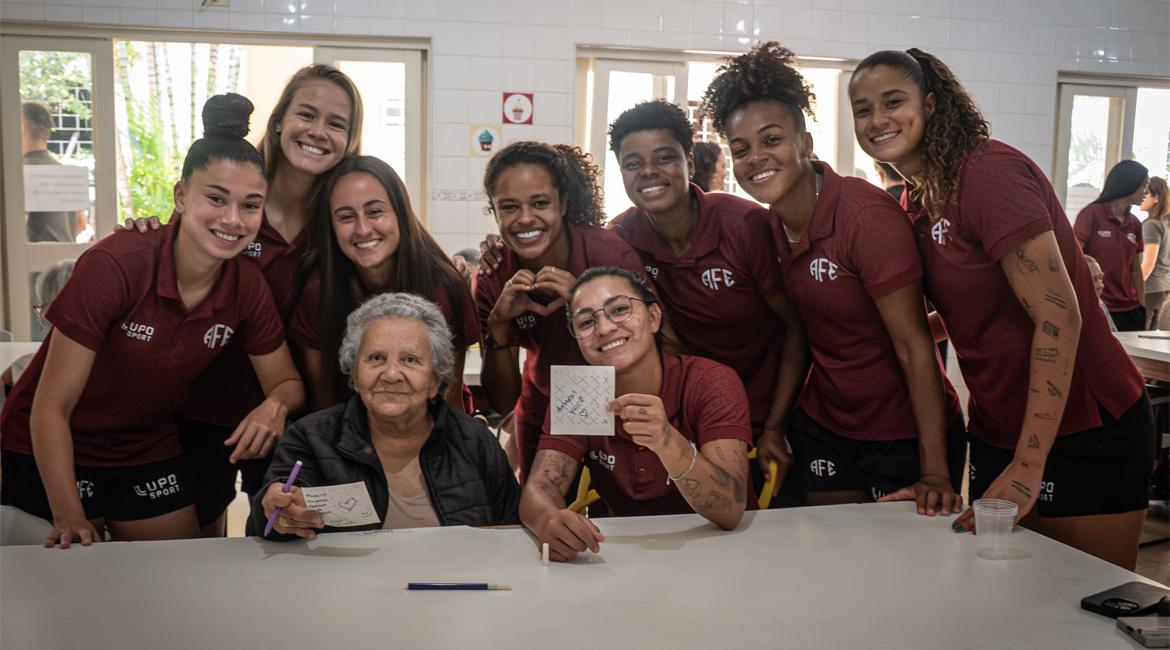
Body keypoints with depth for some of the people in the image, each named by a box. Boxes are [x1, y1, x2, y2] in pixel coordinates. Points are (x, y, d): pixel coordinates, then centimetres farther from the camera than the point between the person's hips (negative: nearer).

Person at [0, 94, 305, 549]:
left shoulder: (248, 286, -11)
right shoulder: (115, 265, -26)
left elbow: (287, 383, 0)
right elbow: (50, 408, -21)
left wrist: (274, 407, -24)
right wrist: (70, 518, -25)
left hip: (147, 455, 5)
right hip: (50, 456, -4)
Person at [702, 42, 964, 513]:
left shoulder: (867, 216, -22)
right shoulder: (772, 225, -1)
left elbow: (914, 345, -22)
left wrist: (935, 473, -25)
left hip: (905, 435, -6)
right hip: (823, 425, 6)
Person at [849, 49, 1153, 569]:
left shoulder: (991, 172, -18)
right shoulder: (916, 200, 6)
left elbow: (1058, 317, -23)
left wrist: (1027, 468, -23)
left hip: (1082, 430, -8)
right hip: (998, 432, 8)